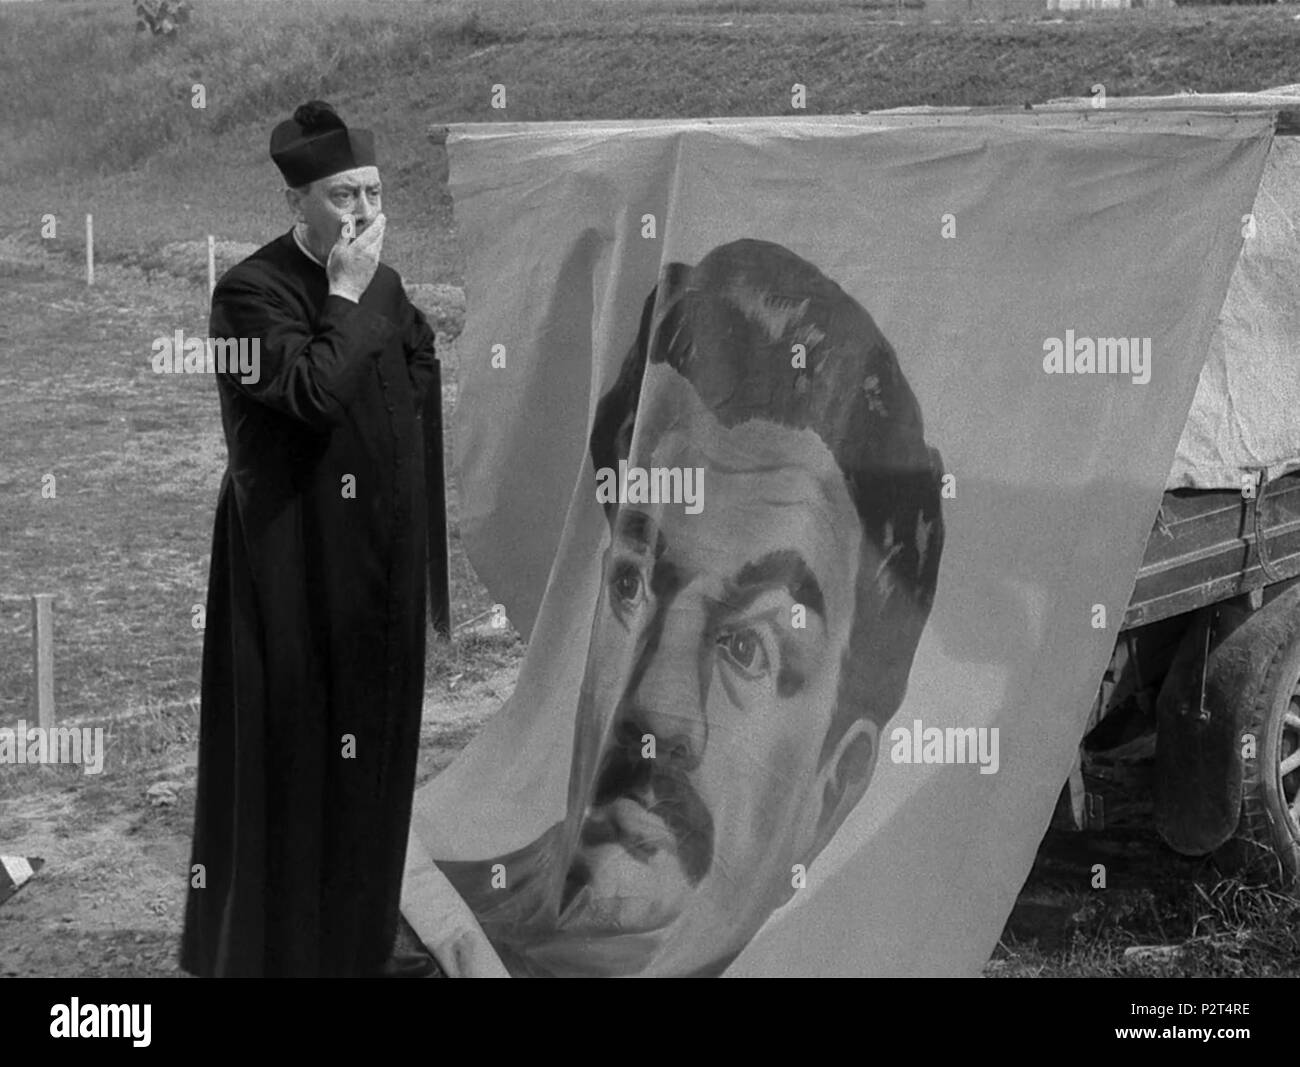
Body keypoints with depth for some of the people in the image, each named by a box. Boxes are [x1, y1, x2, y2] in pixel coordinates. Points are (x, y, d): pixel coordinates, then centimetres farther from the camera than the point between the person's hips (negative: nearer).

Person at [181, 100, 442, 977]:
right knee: (298, 752, 0)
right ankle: (285, 944, 13)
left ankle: (362, 933, 28)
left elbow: (426, 379, 12)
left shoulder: (381, 285, 10)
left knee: (374, 744, 14)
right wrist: (346, 296, -19)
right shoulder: (251, 293, -14)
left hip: (380, 552, 7)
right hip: (297, 560, -7)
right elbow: (314, 390, -26)